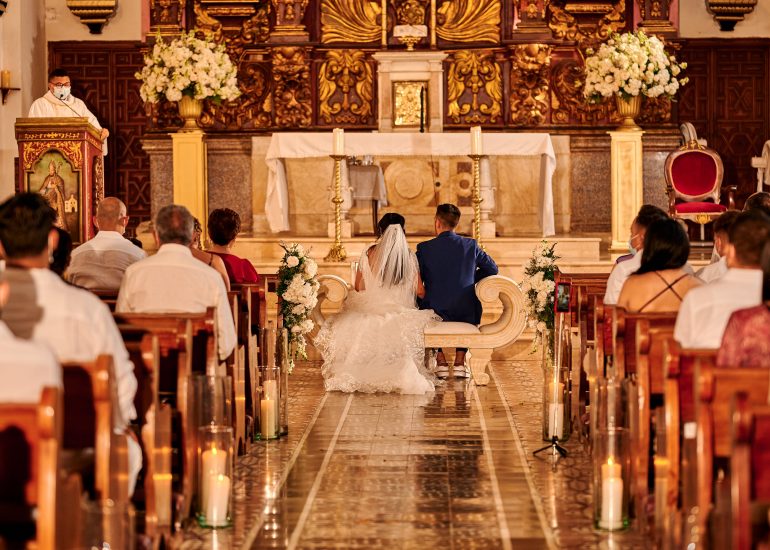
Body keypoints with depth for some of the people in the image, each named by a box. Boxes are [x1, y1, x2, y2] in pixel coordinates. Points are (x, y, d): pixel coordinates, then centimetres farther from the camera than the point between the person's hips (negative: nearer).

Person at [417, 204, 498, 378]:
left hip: (435, 312, -1)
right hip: (466, 314, 1)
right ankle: (460, 361, 28)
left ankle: (440, 361, 27)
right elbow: (492, 269, 11)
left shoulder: (424, 248, -7)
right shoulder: (471, 245, -2)